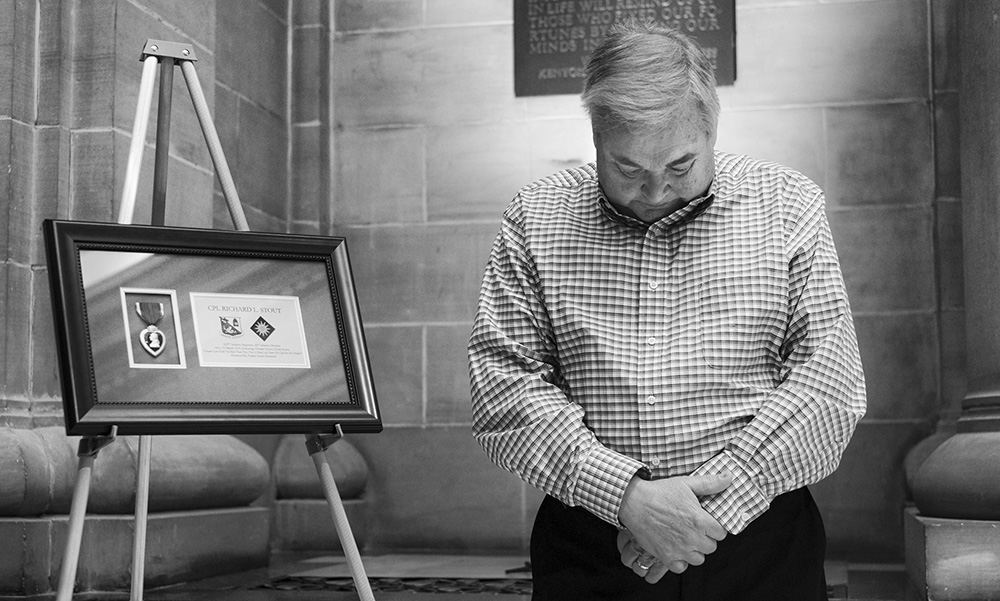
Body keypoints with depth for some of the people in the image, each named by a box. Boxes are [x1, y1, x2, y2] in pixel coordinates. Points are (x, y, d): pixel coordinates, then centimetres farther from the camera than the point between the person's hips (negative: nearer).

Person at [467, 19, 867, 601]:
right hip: (589, 550, 0)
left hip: (760, 542, 1)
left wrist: (713, 501, -15)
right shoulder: (536, 219, 0)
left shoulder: (788, 205, 0)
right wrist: (626, 496, -17)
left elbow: (829, 382, -5)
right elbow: (502, 383, -6)